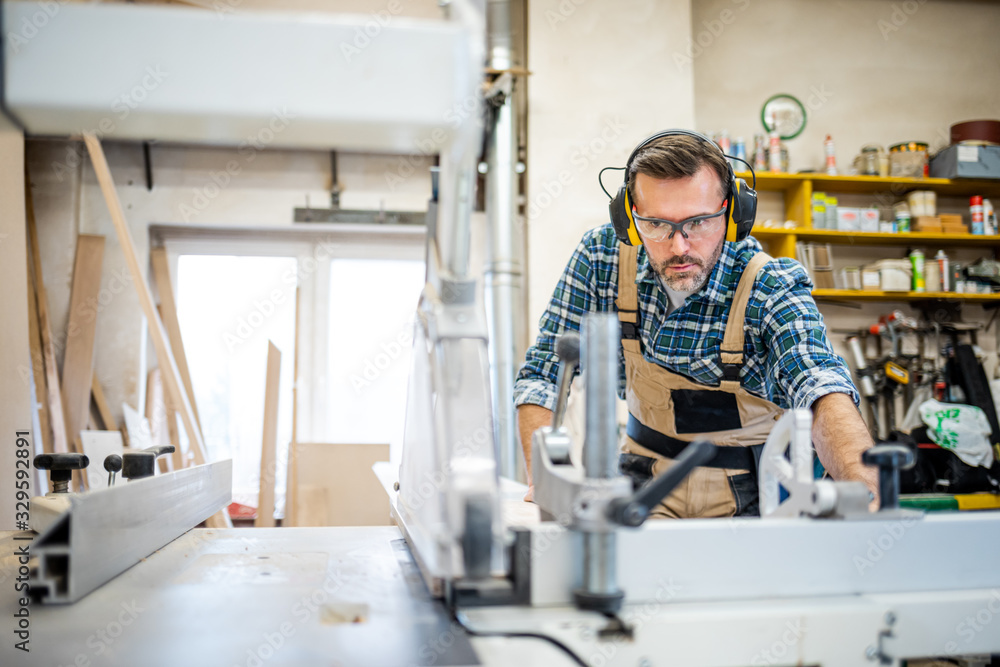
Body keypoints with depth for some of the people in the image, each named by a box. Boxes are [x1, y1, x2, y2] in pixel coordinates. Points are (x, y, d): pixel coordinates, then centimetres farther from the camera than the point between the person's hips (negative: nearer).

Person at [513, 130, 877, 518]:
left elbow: (821, 385, -38)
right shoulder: (602, 257, -14)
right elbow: (543, 374, -9)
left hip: (748, 487, 0)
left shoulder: (771, 287, -22)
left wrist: (867, 487, -59)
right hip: (647, 475, 0)